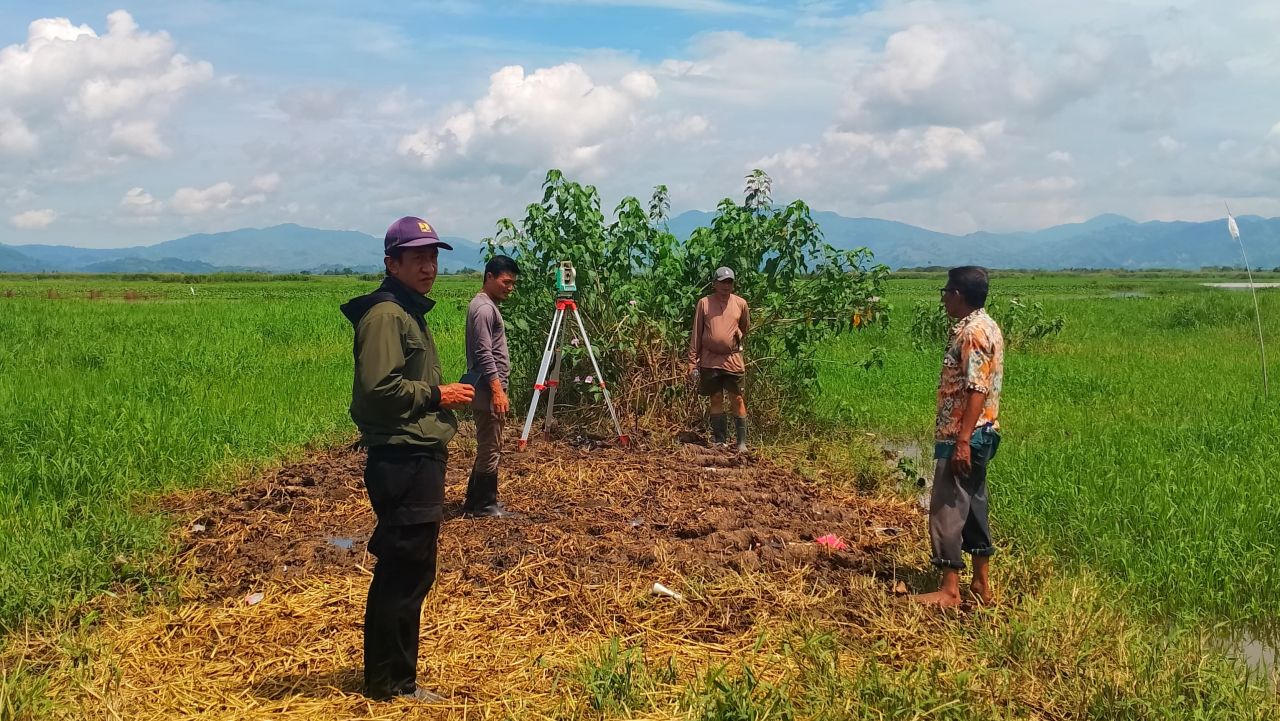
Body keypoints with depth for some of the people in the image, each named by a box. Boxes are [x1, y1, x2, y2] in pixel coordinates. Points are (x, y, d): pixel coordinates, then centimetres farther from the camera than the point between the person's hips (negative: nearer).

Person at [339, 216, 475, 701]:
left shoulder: (408, 312, 20)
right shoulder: (386, 314, -13)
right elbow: (378, 389, -23)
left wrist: (441, 398, 17)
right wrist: (437, 395, -14)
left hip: (418, 461, 10)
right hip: (404, 463, -10)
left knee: (401, 573, 15)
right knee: (407, 573, -4)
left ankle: (388, 675, 25)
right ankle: (392, 683, 7)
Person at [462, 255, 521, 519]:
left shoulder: (487, 305, 16)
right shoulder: (483, 308, -15)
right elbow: (484, 354, -21)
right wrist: (497, 390, -24)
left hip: (489, 388, 10)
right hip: (488, 389, -10)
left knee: (488, 447, 14)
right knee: (490, 449, -4)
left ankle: (474, 501, 20)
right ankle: (485, 505, 2)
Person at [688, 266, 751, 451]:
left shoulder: (740, 303, 3)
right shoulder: (704, 303, 0)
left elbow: (745, 327, 21)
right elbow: (696, 334, 2)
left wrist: (737, 338, 5)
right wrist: (692, 360, -1)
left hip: (732, 361, 0)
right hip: (710, 361, 0)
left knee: (736, 399, 1)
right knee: (716, 400, 7)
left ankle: (742, 442, 7)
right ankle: (720, 441, 15)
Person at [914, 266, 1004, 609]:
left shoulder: (972, 332, -18)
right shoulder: (986, 326, 13)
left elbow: (976, 391, -23)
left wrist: (962, 441, -25)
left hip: (964, 438, -10)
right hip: (980, 434, 10)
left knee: (947, 509, -4)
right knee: (973, 506, 15)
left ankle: (950, 589, 1)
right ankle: (981, 584, 21)